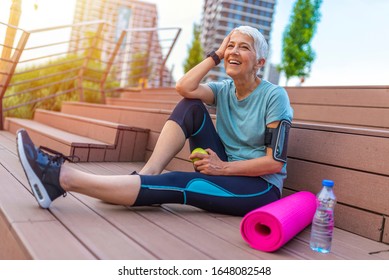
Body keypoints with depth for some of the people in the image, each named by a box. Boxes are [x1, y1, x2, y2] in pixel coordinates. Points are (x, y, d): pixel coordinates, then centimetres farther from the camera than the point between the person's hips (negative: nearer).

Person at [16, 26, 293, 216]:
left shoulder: (274, 96, -9)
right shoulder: (224, 90, 6)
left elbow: (276, 162, -16)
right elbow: (184, 88, -15)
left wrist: (224, 167, -19)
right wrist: (216, 55, -8)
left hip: (262, 189, -5)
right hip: (225, 173, 5)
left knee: (177, 185, -30)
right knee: (190, 106, -10)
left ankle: (63, 176, -31)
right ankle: (146, 175, -21)